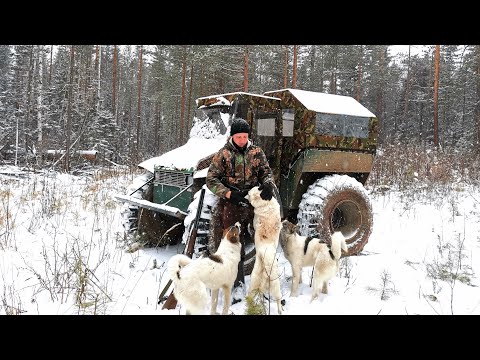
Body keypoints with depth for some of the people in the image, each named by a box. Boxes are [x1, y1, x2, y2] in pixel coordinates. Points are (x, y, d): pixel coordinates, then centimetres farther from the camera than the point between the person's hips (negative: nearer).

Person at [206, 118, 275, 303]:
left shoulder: (256, 152, 7)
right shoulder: (223, 154, -2)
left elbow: (266, 171, 10)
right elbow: (211, 180, -4)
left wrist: (268, 184, -14)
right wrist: (229, 194, -17)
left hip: (254, 203, 3)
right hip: (231, 205, -2)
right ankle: (239, 284, 13)